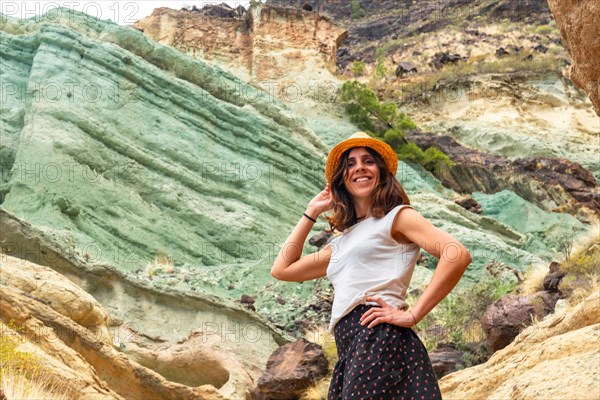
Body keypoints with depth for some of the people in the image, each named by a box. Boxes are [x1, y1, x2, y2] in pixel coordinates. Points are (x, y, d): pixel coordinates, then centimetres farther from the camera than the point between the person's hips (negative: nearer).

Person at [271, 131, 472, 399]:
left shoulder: (397, 216, 5)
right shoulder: (342, 242, 26)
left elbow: (458, 255, -9)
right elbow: (281, 270, 26)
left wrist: (412, 315, -12)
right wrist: (312, 212, 28)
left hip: (379, 339, -7)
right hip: (348, 351, 7)